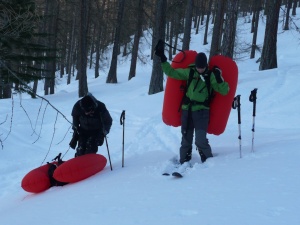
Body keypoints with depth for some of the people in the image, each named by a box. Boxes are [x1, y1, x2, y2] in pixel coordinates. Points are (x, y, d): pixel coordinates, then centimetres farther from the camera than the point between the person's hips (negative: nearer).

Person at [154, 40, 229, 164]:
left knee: (200, 141, -15)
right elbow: (171, 72, 8)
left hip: (202, 111, -3)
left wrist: (219, 79, -17)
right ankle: (183, 163, 20)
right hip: (187, 110, 3)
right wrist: (162, 58, 2)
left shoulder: (211, 76, -3)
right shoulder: (190, 72, 3)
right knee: (186, 140, 9)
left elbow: (224, 91, -2)